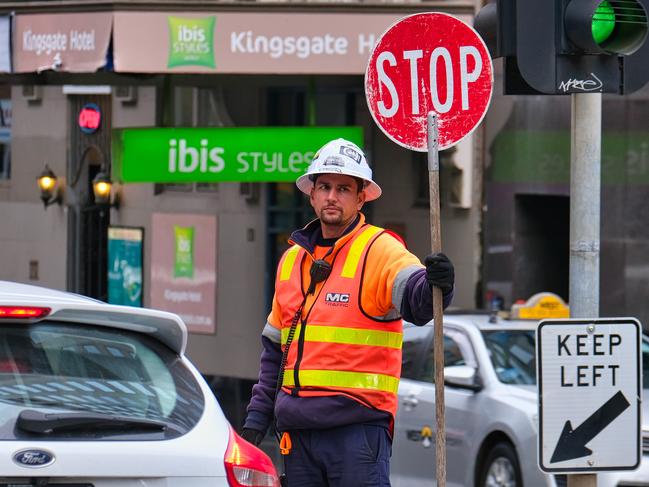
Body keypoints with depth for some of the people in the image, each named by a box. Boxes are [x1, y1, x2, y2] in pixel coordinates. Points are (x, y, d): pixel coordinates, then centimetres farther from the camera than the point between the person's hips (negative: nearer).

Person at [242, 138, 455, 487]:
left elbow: (416, 298, -23)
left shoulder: (380, 250, -3)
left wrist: (434, 285, -45)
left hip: (358, 426, -7)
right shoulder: (292, 260, 18)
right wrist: (257, 417, 20)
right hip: (298, 428, 7)